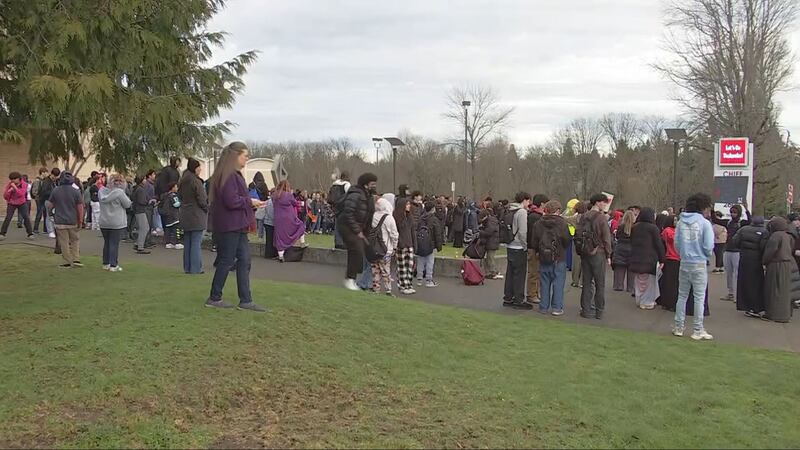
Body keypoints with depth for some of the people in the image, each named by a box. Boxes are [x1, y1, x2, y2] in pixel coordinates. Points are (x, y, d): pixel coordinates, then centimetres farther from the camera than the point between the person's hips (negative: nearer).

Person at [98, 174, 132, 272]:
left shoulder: (102, 190, 1)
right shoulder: (119, 192, -17)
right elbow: (127, 204, -11)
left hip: (103, 222, 6)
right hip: (117, 223, -6)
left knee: (106, 243, 17)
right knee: (114, 244, -1)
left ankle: (106, 264, 23)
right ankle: (113, 265, 1)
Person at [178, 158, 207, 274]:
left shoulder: (182, 181, 9)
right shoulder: (195, 181, -16)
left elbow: (180, 196, 15)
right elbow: (202, 199, -16)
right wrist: (206, 209, 0)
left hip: (184, 215, 8)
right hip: (196, 215, -8)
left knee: (187, 242, 13)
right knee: (196, 242, -3)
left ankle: (187, 268, 18)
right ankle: (195, 268, -1)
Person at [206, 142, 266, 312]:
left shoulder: (235, 175, 15)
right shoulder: (228, 176, -18)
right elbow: (232, 201, -24)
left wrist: (251, 202, 7)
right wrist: (250, 202, -12)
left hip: (237, 226, 10)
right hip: (229, 226, -10)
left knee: (244, 260, 8)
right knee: (226, 261, 0)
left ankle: (246, 301, 11)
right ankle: (214, 298, 13)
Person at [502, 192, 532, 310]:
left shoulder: (510, 211, 10)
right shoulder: (522, 212, -15)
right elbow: (522, 232, -20)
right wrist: (525, 246, -11)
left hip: (510, 247, 8)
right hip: (519, 248, -8)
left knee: (510, 273, 14)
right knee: (520, 274, -1)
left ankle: (508, 298, 21)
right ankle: (518, 300, 4)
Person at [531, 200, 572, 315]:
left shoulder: (538, 223, 0)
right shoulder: (562, 223, -12)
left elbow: (534, 241, 3)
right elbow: (567, 240, -12)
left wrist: (537, 252, 19)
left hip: (543, 258, 4)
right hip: (559, 258, -3)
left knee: (545, 283, 11)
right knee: (558, 282, 3)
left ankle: (543, 307, 14)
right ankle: (557, 308, 3)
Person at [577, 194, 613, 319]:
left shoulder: (583, 217, 6)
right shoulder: (601, 218, -11)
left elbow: (577, 235, 6)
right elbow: (606, 238, -9)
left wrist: (580, 249, 12)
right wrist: (608, 255, -1)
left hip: (584, 253, 5)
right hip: (598, 254, -5)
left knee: (586, 282, 10)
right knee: (600, 284, 4)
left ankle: (586, 310, 10)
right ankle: (599, 312, 7)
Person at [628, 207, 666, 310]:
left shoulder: (634, 227, 7)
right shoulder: (653, 228, -12)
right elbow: (659, 245, -11)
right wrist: (662, 260, -5)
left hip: (636, 259, 6)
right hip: (649, 259, -6)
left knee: (638, 280, 15)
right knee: (649, 281, 3)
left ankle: (639, 300, 23)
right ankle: (647, 302, 7)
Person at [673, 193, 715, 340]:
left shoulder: (681, 222, 2)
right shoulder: (704, 223, -9)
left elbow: (676, 243, 1)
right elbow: (708, 246, -12)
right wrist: (707, 255, 8)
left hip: (684, 263, 4)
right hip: (699, 264, -4)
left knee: (682, 295, 13)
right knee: (699, 297, 3)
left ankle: (678, 327, 18)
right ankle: (698, 330, 7)